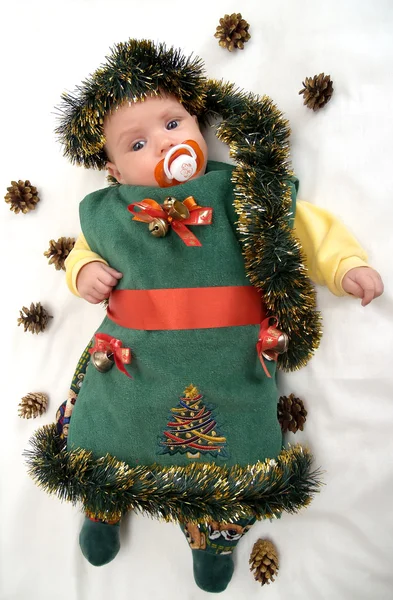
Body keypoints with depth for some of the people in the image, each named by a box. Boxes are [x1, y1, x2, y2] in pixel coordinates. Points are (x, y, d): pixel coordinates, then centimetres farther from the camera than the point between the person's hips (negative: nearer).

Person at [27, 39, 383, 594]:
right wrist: (84, 271, 1)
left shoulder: (245, 193, -1)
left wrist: (348, 265, -2)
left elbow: (306, 227, 9)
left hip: (230, 368, -1)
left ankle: (212, 535, 43)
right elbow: (85, 250, 22)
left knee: (229, 464, 9)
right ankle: (102, 509, 52)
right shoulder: (106, 213, 5)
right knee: (105, 444, 16)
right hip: (130, 363, 2)